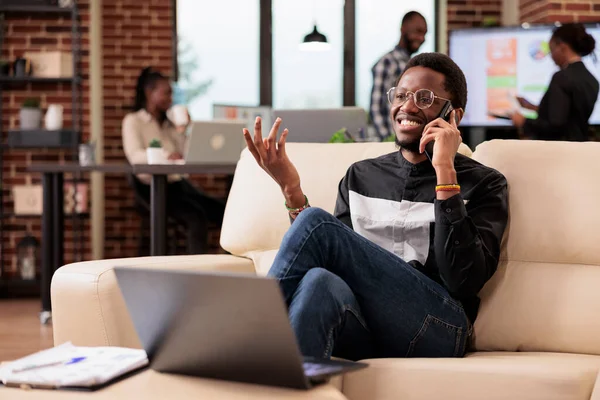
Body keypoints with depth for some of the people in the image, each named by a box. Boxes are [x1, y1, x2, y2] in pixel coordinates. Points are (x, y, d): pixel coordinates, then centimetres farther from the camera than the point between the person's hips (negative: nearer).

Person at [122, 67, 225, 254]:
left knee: (224, 212, -17)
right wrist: (166, 155, -35)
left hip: (177, 182, 6)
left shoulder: (169, 122, 20)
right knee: (197, 216, -32)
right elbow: (135, 155, -18)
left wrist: (181, 131, 2)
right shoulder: (133, 121, 1)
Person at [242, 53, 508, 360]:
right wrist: (292, 191, 3)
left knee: (316, 222, -22)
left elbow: (464, 281, -8)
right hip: (360, 333, 3)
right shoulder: (361, 176, 23)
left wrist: (445, 172, -10)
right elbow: (336, 263, 15)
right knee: (320, 281, -36)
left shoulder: (483, 183, 9)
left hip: (434, 327, -3)